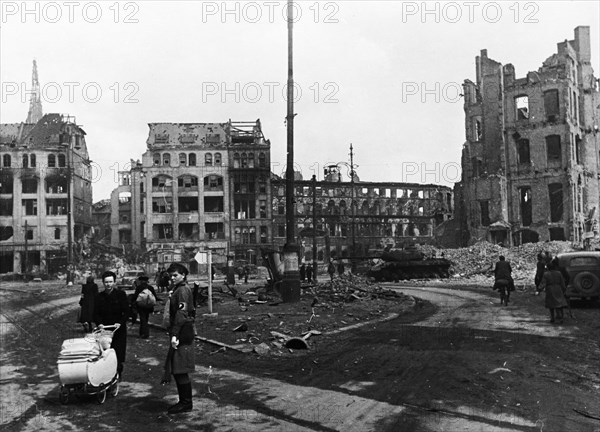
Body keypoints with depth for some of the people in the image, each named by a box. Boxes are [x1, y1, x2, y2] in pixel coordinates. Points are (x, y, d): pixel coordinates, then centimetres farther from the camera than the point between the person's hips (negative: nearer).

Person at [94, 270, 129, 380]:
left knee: (118, 353, -3)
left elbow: (126, 312, -5)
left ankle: (118, 373, 12)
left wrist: (119, 323, -19)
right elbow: (96, 313, 5)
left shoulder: (121, 294, -2)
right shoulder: (100, 296, 6)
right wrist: (99, 323, -14)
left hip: (119, 330, -2)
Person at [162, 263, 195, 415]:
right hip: (182, 335, 10)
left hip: (182, 335, -10)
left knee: (180, 371, -5)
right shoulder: (181, 289, 18)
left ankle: (186, 403, 3)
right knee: (177, 370, 14)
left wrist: (174, 335, -26)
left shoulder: (182, 290, -13)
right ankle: (184, 401, 22)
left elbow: (181, 313, -22)